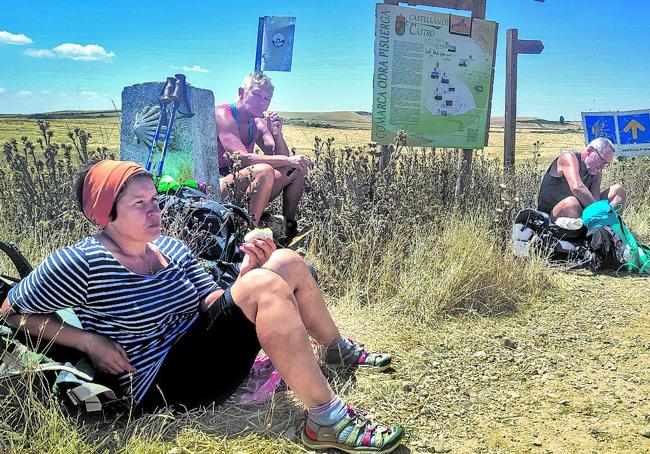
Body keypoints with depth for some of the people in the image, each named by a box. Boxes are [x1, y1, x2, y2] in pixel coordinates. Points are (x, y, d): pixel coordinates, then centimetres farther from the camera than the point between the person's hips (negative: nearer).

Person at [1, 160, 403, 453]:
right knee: (266, 286, -28)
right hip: (163, 382, -8)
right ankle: (327, 420, -26)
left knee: (287, 261, -1)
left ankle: (339, 350, 18)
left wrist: (246, 273, -10)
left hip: (203, 341, 8)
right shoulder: (80, 264, -12)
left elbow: (213, 304, 9)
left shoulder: (171, 248, 8)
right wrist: (88, 341, -14)